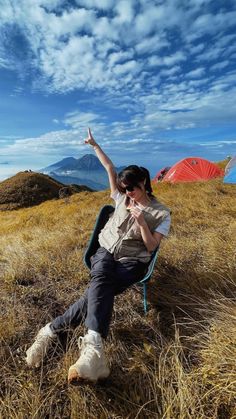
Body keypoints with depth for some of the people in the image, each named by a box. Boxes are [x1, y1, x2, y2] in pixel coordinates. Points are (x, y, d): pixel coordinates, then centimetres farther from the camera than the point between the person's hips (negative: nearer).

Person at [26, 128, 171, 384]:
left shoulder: (161, 214, 1)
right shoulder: (122, 198, 10)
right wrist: (94, 145, 16)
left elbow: (151, 247, -4)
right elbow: (110, 169, 13)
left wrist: (143, 222, -18)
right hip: (106, 251, 3)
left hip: (132, 262, -2)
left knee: (100, 289, -30)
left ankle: (53, 329, -28)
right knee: (101, 281, -33)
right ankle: (94, 345, -45)